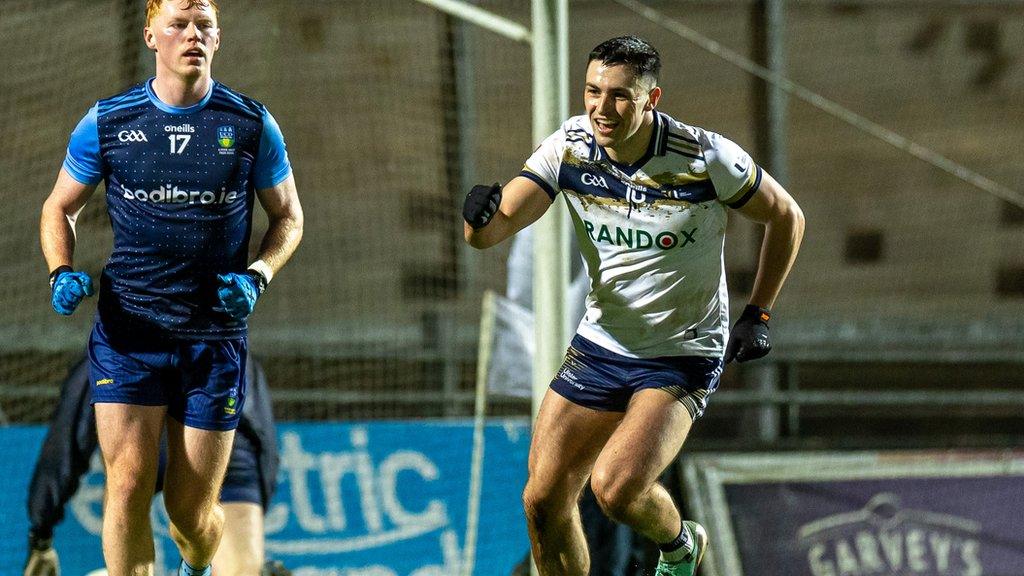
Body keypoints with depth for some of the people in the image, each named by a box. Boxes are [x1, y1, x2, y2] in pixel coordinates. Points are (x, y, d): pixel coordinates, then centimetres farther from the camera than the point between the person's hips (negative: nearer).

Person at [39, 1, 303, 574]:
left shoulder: (252, 124, 2)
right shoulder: (107, 122, 1)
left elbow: (288, 216, 13)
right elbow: (60, 207, 13)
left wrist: (257, 276, -6)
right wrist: (63, 272, -6)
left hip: (216, 337, 0)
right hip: (128, 332, 0)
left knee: (192, 512, 5)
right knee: (129, 485, -14)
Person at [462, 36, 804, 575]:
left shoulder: (706, 158, -20)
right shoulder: (569, 146, -10)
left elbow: (786, 217, -3)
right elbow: (489, 232, -13)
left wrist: (757, 313, -5)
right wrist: (482, 215, -37)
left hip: (683, 358, -4)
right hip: (599, 344, 5)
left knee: (615, 487, -23)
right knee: (544, 502, -1)